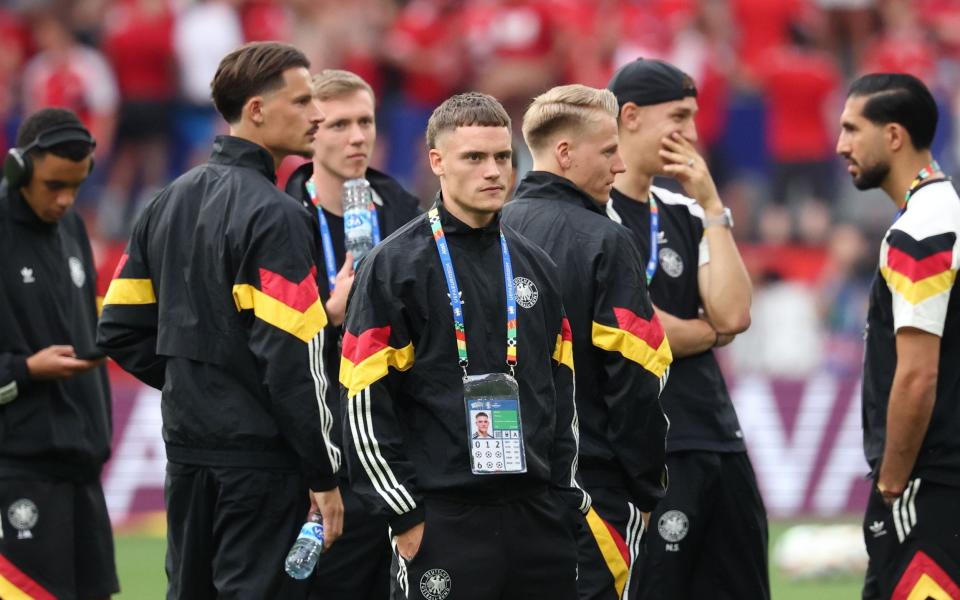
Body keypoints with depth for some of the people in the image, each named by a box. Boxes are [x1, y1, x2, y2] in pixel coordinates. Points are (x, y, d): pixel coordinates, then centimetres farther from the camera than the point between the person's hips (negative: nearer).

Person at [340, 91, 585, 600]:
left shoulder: (535, 267, 15)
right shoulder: (394, 266, -4)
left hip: (536, 515, 6)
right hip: (444, 520, -6)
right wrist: (404, 514, -10)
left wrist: (564, 497, 12)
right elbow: (364, 403, -7)